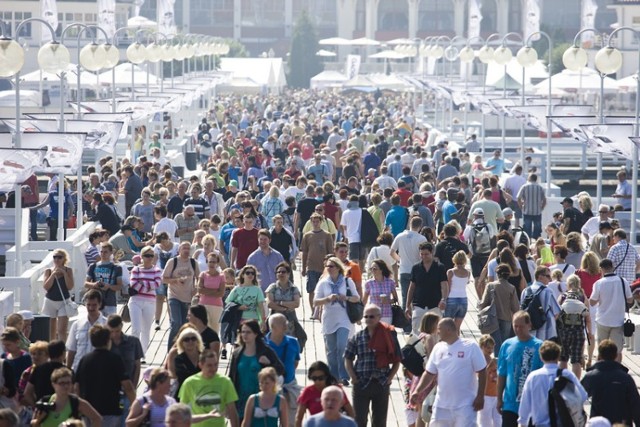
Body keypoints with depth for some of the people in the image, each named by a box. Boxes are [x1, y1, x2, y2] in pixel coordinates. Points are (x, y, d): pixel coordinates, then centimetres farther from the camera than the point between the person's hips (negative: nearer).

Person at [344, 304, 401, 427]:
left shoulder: (389, 335, -2)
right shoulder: (357, 337, 0)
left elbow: (397, 360, 3)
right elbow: (348, 360, 6)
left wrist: (389, 378, -5)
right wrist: (354, 379, -4)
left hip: (381, 384, 0)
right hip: (361, 384, 0)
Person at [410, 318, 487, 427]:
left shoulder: (471, 347, -8)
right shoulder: (438, 348, 7)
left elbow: (481, 372, -5)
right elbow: (429, 373, 11)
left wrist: (480, 396, -9)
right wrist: (417, 391, -1)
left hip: (464, 406, -6)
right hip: (441, 406, 6)